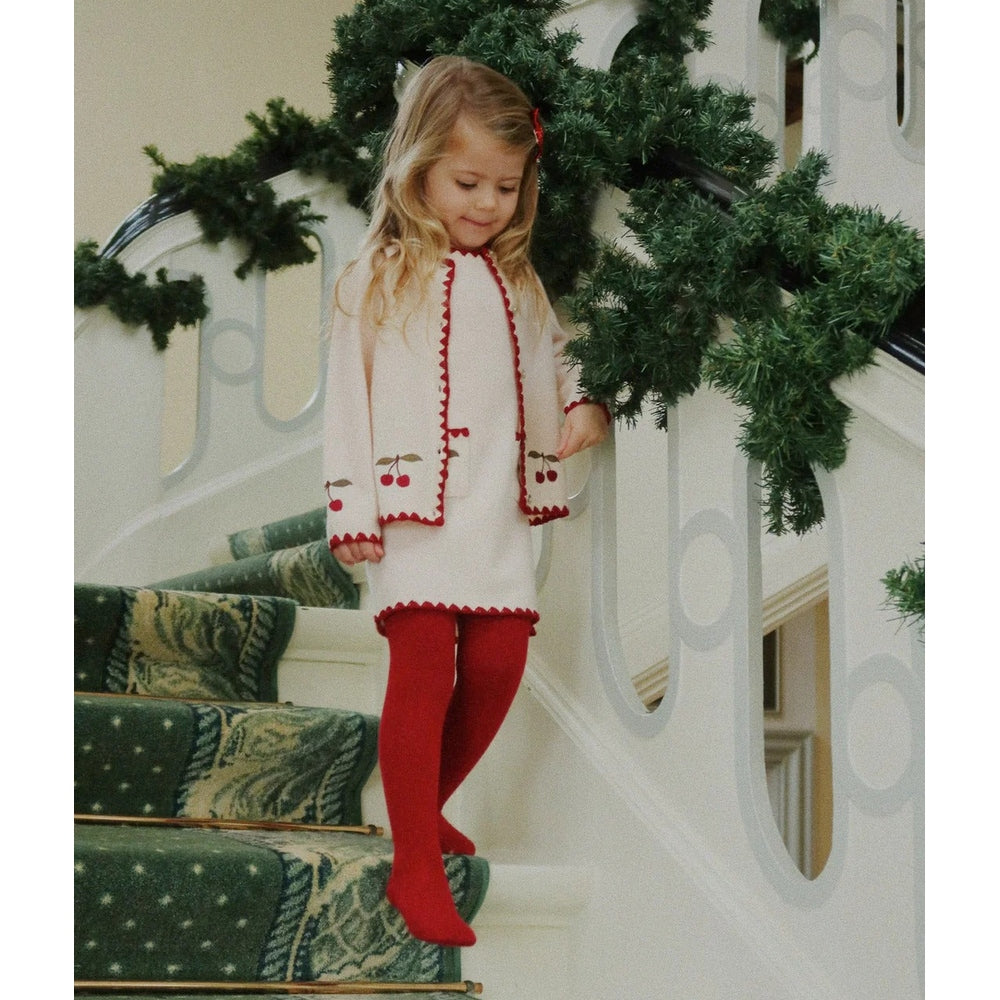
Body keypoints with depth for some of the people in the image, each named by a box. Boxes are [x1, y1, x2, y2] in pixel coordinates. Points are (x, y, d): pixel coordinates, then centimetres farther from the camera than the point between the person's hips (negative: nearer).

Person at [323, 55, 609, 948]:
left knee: (498, 662, 1)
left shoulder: (518, 284, 17)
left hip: (500, 511, 5)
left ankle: (426, 806, 25)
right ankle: (417, 869, -6)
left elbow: (551, 362, 27)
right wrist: (350, 511, -6)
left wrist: (584, 406, 3)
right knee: (424, 665, -12)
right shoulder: (376, 280, 1)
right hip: (415, 506, -5)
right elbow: (350, 399, -1)